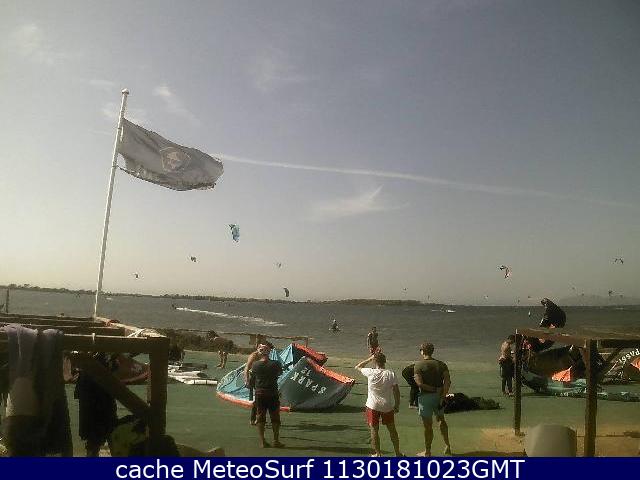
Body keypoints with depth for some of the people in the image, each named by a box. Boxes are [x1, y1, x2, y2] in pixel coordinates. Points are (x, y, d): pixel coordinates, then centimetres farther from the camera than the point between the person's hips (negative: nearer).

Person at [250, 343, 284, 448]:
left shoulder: (255, 364, -8)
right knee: (275, 418, 10)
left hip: (259, 393, 1)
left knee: (260, 418, 10)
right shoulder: (275, 364, -11)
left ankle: (262, 441, 12)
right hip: (272, 394, -1)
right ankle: (276, 441, 13)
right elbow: (280, 373, 7)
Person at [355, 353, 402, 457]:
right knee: (392, 430, 18)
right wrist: (397, 405, 4)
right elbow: (396, 391, -7)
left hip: (373, 406, -2)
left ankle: (378, 453, 17)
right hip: (388, 406, 2)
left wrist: (369, 358, 8)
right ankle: (397, 453, 28)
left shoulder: (370, 373, -13)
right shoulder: (390, 374, -10)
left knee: (374, 430, 11)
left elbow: (358, 367, 5)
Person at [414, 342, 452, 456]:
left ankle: (427, 452, 18)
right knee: (441, 420, 26)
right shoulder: (441, 364, 2)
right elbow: (448, 381, -8)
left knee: (428, 425, 6)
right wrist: (443, 397, -10)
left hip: (426, 397, -4)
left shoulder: (418, 365, -10)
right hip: (439, 396, 5)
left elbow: (419, 383, -20)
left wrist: (433, 389, -12)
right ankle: (447, 446, 29)